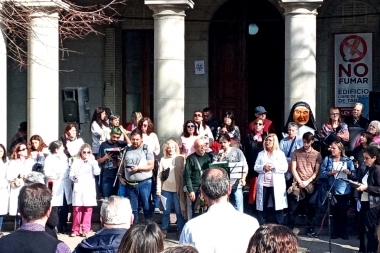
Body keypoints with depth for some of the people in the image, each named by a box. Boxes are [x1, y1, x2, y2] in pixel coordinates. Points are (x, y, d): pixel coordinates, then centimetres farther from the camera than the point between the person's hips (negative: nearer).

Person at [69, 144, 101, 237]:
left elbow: (97, 172, -4)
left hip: (89, 189, 1)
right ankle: (75, 230, 5)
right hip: (78, 188, -1)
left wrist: (93, 162, -10)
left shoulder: (93, 162, 12)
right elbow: (70, 175, 6)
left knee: (88, 210, -3)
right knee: (77, 209, -3)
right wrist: (74, 177, -15)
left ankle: (85, 230, 2)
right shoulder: (76, 162, 10)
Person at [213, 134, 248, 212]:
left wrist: (243, 178, -11)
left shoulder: (237, 151, 2)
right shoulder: (217, 154, 6)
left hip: (236, 184, -1)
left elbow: (244, 166, 1)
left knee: (238, 208, 1)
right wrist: (219, 156, -12)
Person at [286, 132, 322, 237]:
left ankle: (311, 229, 14)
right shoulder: (296, 152, 5)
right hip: (297, 184, 0)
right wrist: (300, 181, -10)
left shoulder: (317, 155, 3)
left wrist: (307, 181, -12)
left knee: (310, 209, 5)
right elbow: (293, 169, 1)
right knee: (292, 209, 1)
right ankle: (289, 229, 7)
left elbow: (317, 172, 0)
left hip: (310, 185, 0)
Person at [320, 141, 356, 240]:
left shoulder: (347, 161, 2)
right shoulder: (327, 159, 3)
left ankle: (343, 232, 16)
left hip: (344, 191, -1)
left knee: (343, 212, 3)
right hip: (332, 190, 1)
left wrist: (349, 173, -20)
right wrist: (330, 173, -20)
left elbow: (355, 176, 0)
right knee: (335, 212, 8)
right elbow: (322, 174, -3)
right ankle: (336, 231, 19)